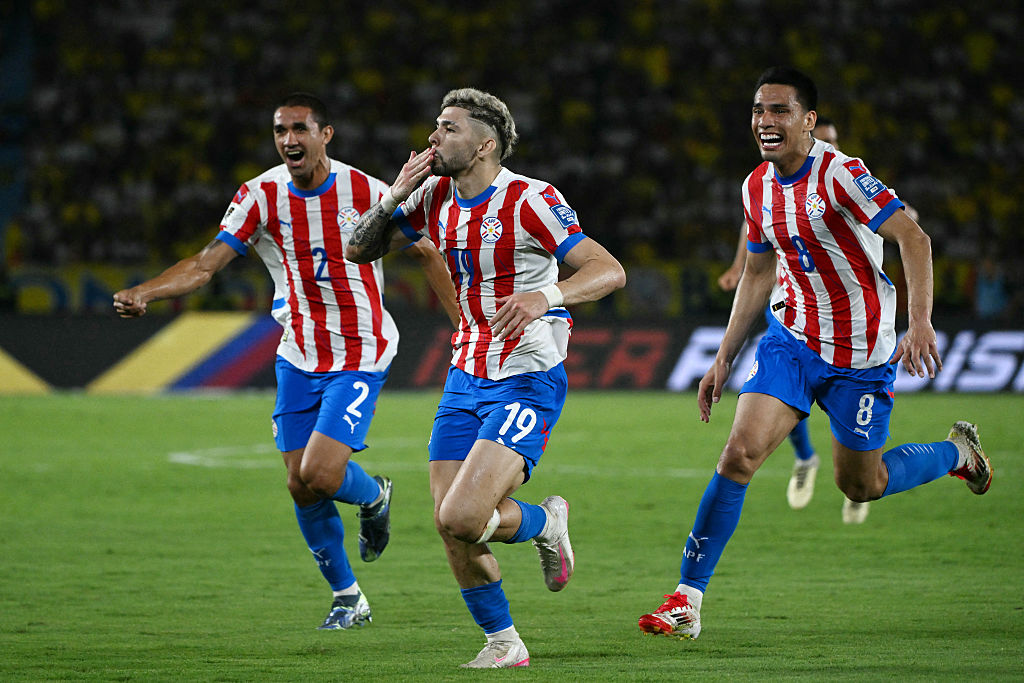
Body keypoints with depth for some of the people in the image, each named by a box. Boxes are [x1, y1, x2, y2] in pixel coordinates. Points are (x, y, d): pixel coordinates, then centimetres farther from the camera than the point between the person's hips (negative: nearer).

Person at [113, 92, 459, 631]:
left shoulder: (364, 192, -11)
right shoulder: (262, 196, -5)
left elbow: (424, 253, 2)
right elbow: (207, 262, -13)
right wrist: (143, 293, -29)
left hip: (360, 358, -4)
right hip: (298, 358, 4)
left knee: (320, 474, -18)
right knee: (301, 488, 2)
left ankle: (374, 496, 18)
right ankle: (348, 598, 21)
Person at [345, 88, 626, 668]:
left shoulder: (530, 200, -16)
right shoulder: (434, 196, 5)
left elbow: (610, 271, -20)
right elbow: (360, 250, 10)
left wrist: (545, 297, -39)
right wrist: (394, 198, -8)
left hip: (528, 380, -7)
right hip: (467, 376, 7)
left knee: (461, 518, -20)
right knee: (451, 527, 0)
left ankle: (547, 522, 11)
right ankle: (503, 642, 20)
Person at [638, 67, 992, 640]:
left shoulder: (839, 174, -19)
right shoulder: (758, 188, 3)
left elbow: (914, 239, -22)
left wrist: (921, 323, -33)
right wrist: (724, 360, 15)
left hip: (861, 354, -5)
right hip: (793, 337, 5)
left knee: (860, 485, 7)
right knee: (740, 453, -13)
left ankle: (958, 452, 38)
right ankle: (687, 600, -11)